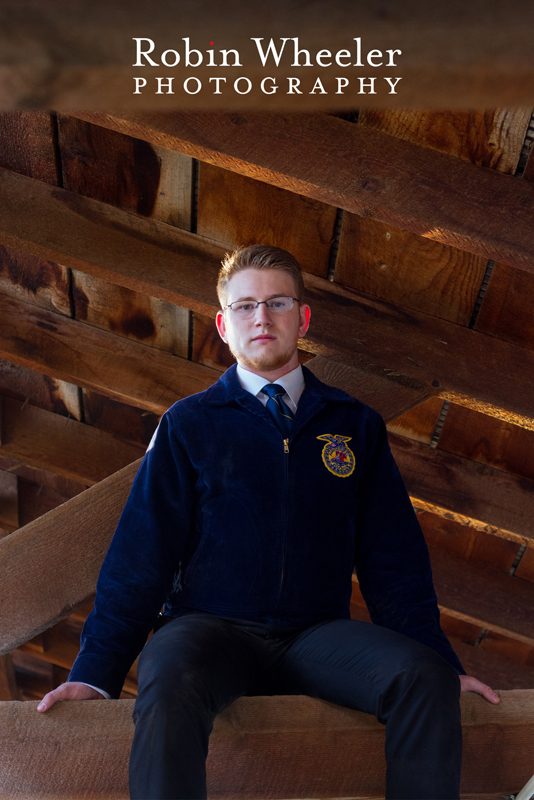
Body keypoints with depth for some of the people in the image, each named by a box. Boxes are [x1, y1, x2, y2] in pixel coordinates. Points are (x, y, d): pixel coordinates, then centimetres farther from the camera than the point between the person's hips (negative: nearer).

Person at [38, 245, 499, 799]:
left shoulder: (355, 425, 14)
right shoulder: (188, 425, 10)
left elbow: (392, 556, 13)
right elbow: (141, 552, 5)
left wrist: (440, 663, 3)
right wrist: (97, 670, -6)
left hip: (317, 635, 2)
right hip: (209, 629, -1)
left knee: (427, 678, -27)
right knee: (170, 683, -36)